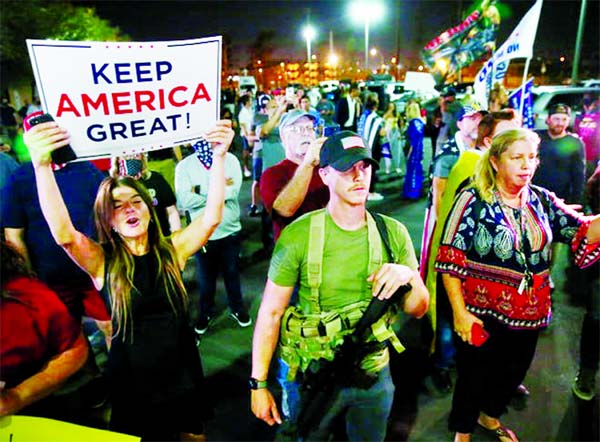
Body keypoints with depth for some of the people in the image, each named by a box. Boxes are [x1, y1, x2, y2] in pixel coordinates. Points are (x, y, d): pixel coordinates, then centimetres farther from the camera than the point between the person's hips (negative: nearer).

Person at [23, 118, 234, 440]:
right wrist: (41, 165, -44)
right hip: (131, 380, -1)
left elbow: (211, 219, -23)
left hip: (182, 372, 2)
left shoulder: (172, 249, -8)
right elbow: (64, 235, -30)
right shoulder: (101, 261, -12)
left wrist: (219, 157, -34)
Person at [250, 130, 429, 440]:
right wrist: (258, 385, -11)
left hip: (374, 376, 3)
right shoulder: (298, 235, -17)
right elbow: (270, 313, -12)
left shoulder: (393, 232, -7)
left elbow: (418, 310, -2)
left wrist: (409, 277, -23)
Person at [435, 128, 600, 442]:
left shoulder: (541, 200, 2)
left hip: (529, 313, 6)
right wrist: (459, 312, -18)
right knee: (474, 376, 12)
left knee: (512, 373, 24)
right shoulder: (473, 200, -15)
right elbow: (450, 260, -17)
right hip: (482, 314, -5)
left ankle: (489, 416, 52)